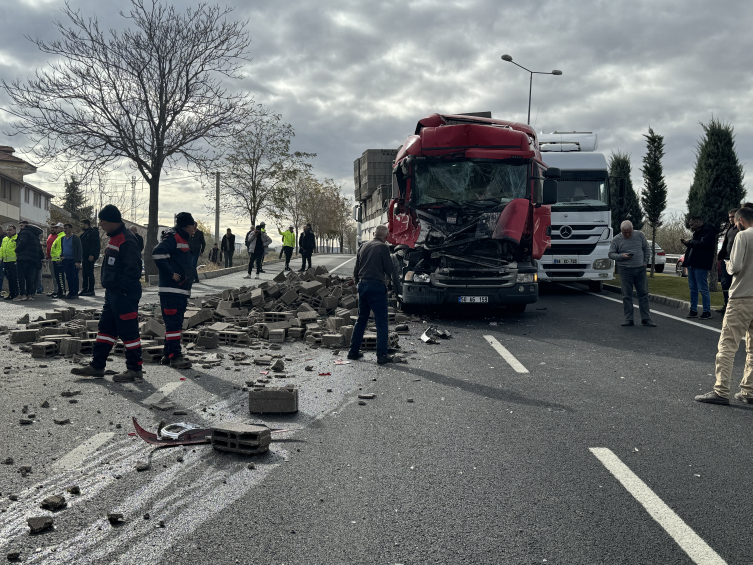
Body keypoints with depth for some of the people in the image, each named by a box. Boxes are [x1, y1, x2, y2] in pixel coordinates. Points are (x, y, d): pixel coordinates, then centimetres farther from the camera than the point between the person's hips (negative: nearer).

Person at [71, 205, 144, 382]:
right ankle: (97, 366, 23)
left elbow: (133, 268, -23)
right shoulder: (114, 238, 15)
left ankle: (134, 368, 6)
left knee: (128, 330, -3)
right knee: (105, 327, 14)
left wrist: (121, 287, -20)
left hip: (125, 294, -11)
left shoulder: (127, 240, -18)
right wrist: (109, 285, 18)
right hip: (112, 292, 11)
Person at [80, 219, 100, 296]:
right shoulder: (84, 233, 20)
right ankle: (84, 289, 14)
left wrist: (92, 255, -23)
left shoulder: (93, 232, -8)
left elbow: (96, 244, -16)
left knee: (90, 273, -6)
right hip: (84, 257, 9)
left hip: (90, 257, -9)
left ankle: (91, 290, -3)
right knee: (84, 273, 9)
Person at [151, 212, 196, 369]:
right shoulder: (172, 237, -10)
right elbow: (157, 253, -24)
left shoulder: (183, 239, 21)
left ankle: (168, 354, 20)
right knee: (173, 322, -10)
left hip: (182, 290, 10)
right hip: (171, 290, -10)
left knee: (176, 323, 13)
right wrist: (170, 273, -21)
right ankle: (174, 356, -9)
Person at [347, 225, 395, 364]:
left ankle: (353, 351, 20)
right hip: (376, 286, -7)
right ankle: (382, 355, -1)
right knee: (381, 321, -1)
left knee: (361, 319, 17)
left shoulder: (364, 246, 11)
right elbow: (389, 270, -6)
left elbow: (356, 269, 16)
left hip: (362, 285, 7)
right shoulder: (383, 247, -8)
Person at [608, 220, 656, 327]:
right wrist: (621, 256, -18)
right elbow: (611, 254, 0)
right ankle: (628, 319, 8)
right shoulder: (616, 240, 0)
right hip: (626, 270, -2)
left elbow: (646, 249, 15)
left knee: (643, 294, 4)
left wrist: (645, 262, 4)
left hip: (640, 269, 2)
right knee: (627, 295, 1)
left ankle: (646, 318, 10)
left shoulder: (639, 235, 7)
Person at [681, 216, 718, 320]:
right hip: (692, 264, 10)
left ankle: (707, 312, -1)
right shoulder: (698, 232, 21)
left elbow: (704, 244, -23)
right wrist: (686, 243, 5)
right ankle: (693, 310, 17)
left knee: (703, 289, -6)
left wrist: (690, 242, -13)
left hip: (700, 265, -10)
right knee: (693, 288, 11)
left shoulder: (708, 231, -9)